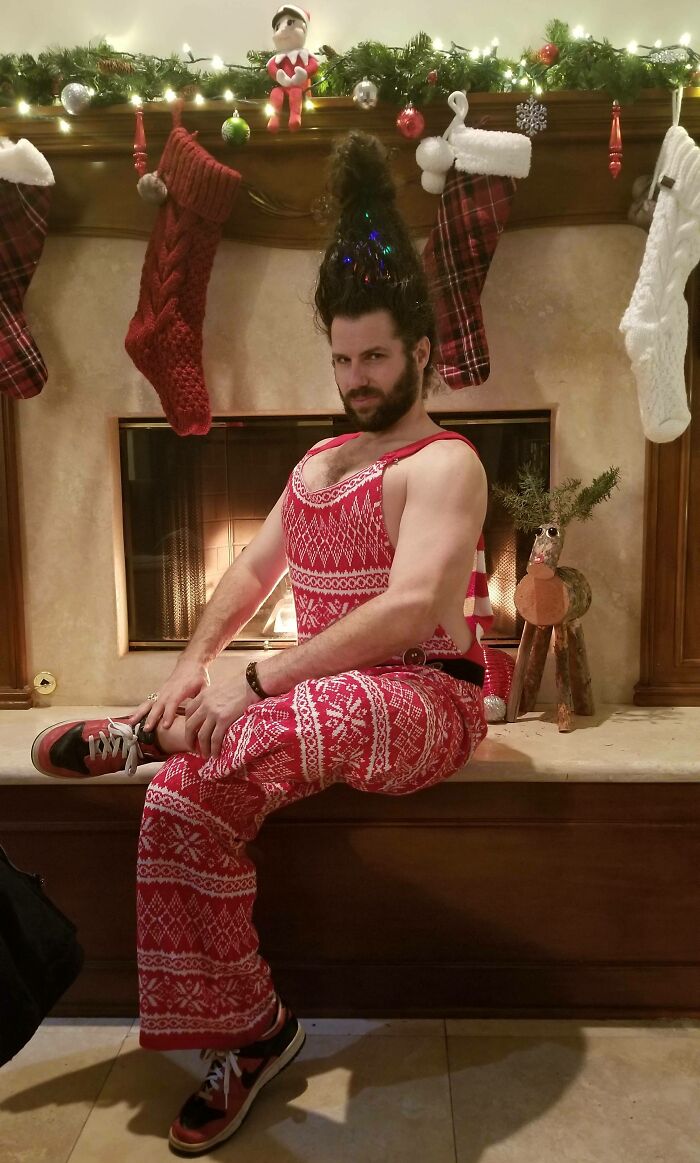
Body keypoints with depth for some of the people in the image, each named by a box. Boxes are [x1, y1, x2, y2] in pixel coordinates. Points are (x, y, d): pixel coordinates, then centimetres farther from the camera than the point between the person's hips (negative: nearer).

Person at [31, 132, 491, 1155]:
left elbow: (411, 608, -23)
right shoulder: (318, 463, 19)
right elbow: (253, 572, 19)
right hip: (325, 697, 7)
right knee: (186, 796, -16)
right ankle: (246, 1031, -2)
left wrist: (255, 679, -25)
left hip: (426, 698, -7)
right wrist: (193, 663, 0)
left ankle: (146, 736, -12)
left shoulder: (440, 464, -7)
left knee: (273, 730, -41)